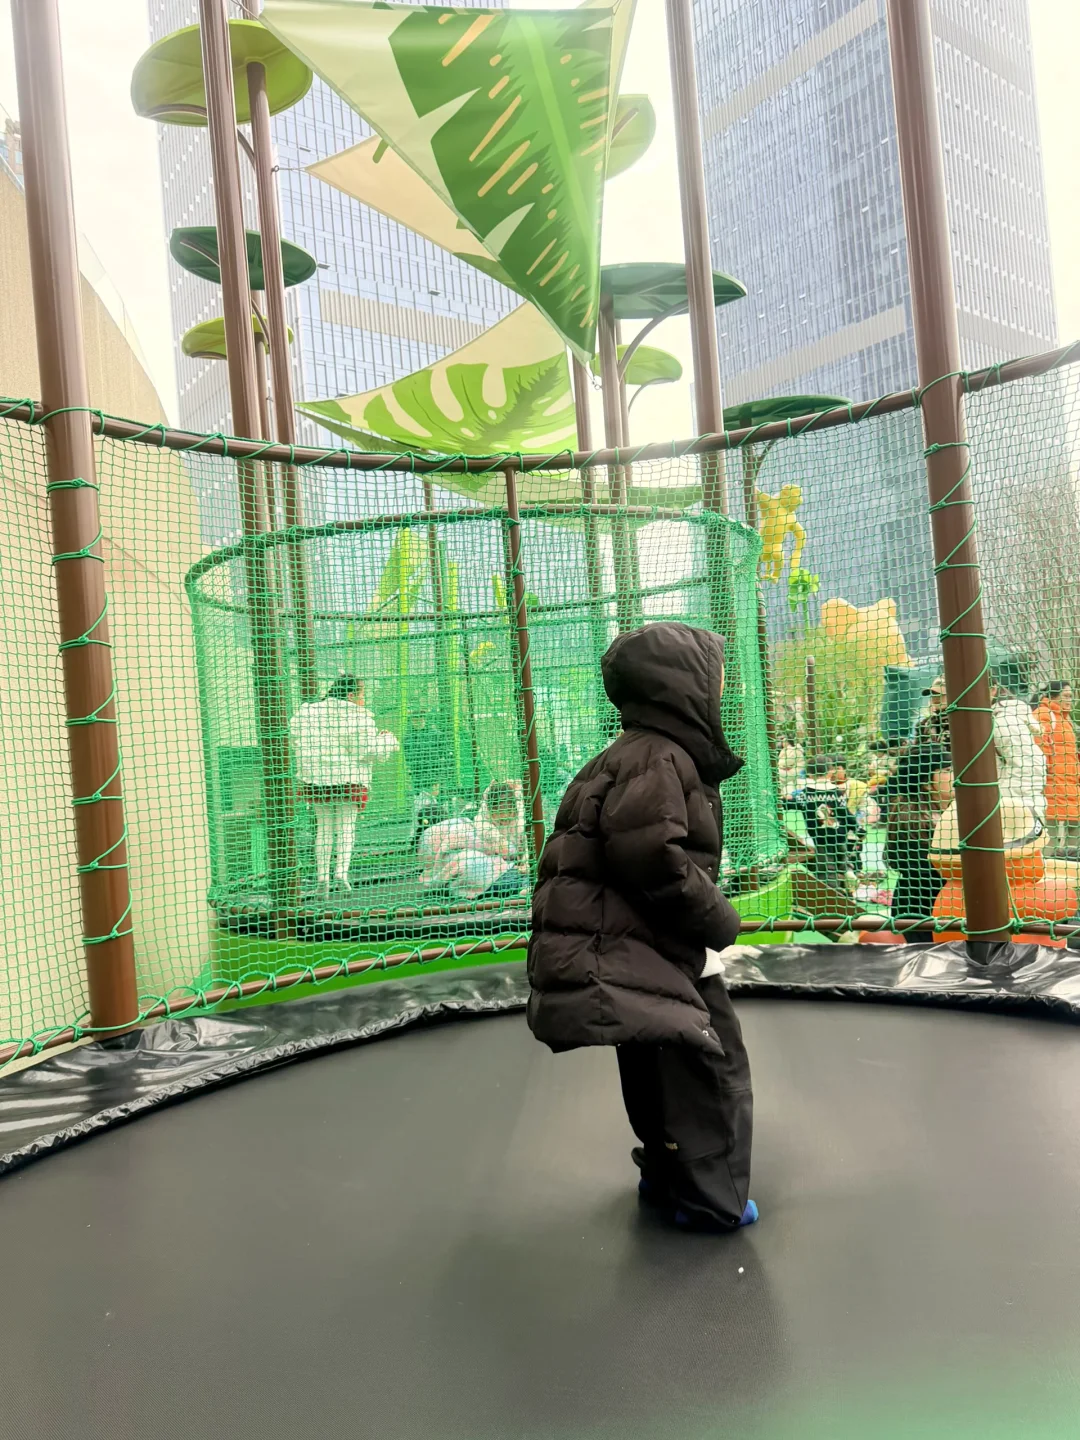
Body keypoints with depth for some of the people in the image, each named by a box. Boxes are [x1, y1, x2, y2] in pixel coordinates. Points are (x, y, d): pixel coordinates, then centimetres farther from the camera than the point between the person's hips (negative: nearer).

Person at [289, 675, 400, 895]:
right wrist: (388, 740, 6)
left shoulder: (307, 712, 6)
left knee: (324, 828, 13)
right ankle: (341, 872, -7)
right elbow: (367, 749, -11)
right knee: (346, 826, 7)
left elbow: (297, 743, 6)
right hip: (349, 778, -4)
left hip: (316, 778, 4)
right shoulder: (358, 717, -8)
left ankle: (322, 877, 9)